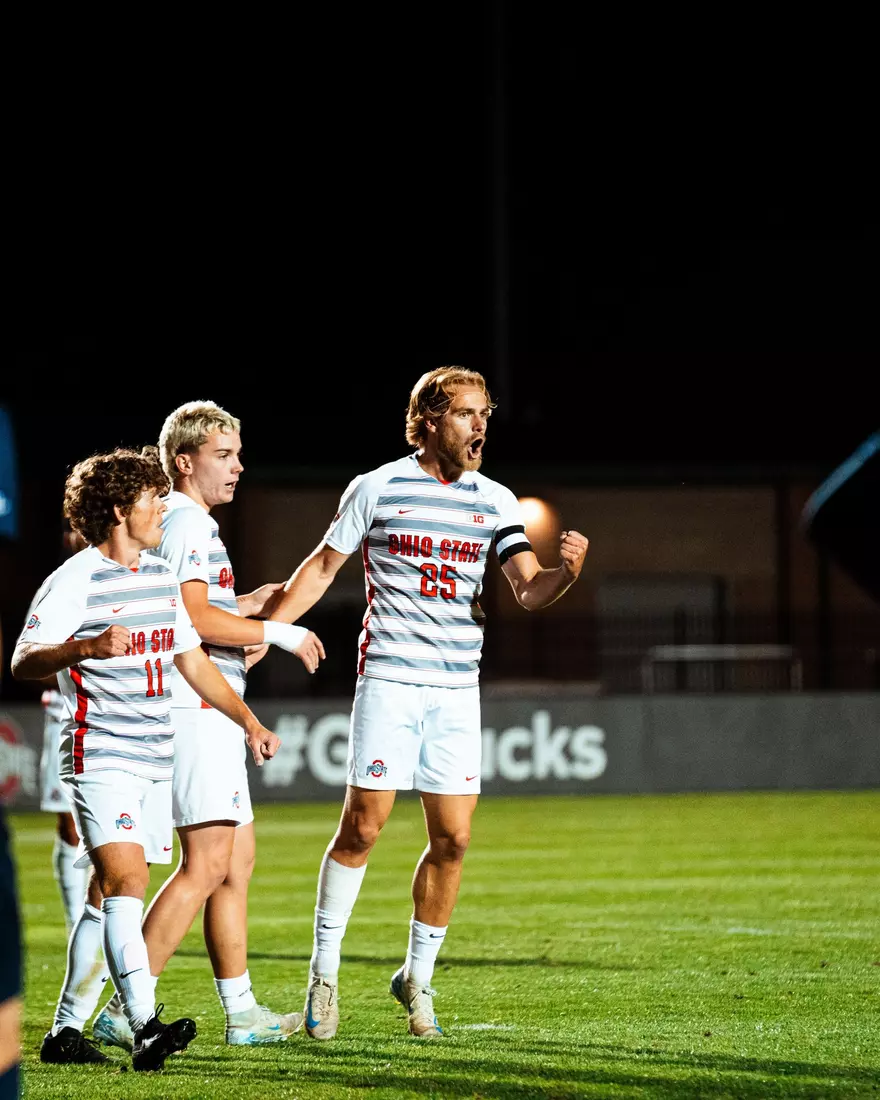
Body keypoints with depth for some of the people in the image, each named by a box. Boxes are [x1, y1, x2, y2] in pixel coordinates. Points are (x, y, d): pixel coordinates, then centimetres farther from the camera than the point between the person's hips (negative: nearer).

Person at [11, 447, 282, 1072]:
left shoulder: (161, 575, 16)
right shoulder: (75, 580, -9)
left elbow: (193, 661, 26)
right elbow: (23, 664, -17)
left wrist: (249, 721, 23)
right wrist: (85, 647, -34)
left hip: (155, 761, 8)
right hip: (101, 758, -8)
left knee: (110, 898, 9)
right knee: (125, 885, -20)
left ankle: (65, 1031, 15)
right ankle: (145, 1026, -30)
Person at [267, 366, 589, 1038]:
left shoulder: (495, 501, 6)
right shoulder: (377, 489, -1)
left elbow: (530, 592, -2)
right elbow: (323, 567, 9)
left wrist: (566, 571, -23)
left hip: (458, 689, 3)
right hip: (389, 679, -3)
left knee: (453, 838, 0)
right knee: (363, 826, -8)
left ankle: (418, 976, 17)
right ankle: (324, 972, 5)